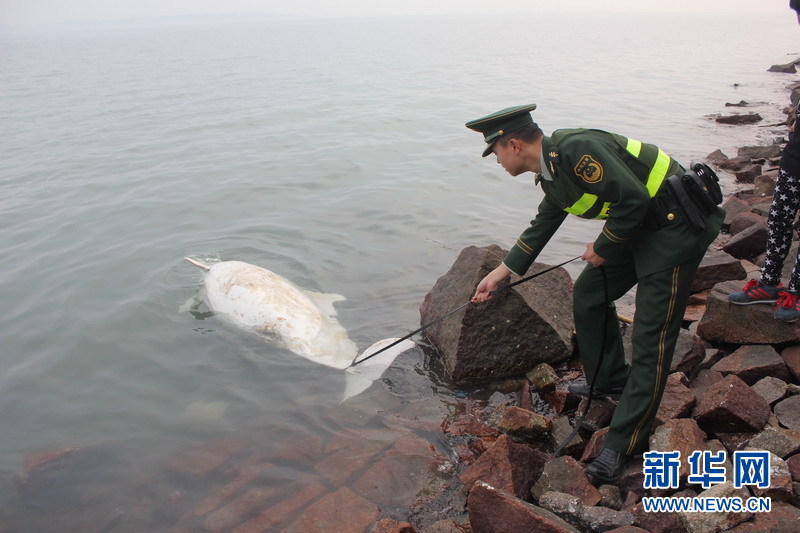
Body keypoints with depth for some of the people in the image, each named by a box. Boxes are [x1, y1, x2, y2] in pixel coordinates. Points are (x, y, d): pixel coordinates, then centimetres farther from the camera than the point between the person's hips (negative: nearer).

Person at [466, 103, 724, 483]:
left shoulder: (576, 149, -22)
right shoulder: (552, 173, 9)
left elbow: (633, 199, -26)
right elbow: (539, 230, 20)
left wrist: (603, 247, -11)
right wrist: (498, 275, 25)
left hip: (676, 226, -10)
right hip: (639, 227, 10)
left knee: (651, 339, -6)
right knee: (589, 293, 16)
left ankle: (624, 445, 2)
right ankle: (609, 382, 33)